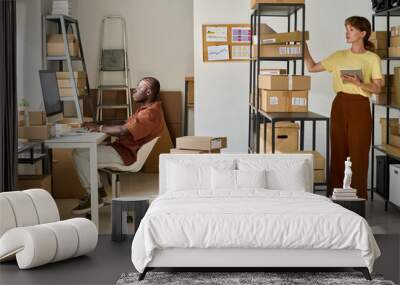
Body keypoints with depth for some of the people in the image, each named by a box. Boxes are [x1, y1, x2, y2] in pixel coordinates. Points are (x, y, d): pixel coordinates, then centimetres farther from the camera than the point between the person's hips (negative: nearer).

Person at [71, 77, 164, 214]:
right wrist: (99, 126, 3)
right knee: (88, 147, 19)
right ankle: (98, 188, 16)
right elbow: (126, 125, 14)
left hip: (127, 154, -11)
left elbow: (123, 131, -29)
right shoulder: (148, 109, 14)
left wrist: (99, 128, -16)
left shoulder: (150, 114, -22)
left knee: (79, 154, -14)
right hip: (123, 148, 11)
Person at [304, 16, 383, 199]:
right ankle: (334, 193, 14)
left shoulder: (372, 58, -1)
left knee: (359, 152, -4)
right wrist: (304, 48, 3)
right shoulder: (339, 56, 10)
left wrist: (358, 83, -21)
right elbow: (312, 68, 11)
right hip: (340, 105, 4)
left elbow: (377, 88, -6)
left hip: (360, 107, -4)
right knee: (337, 150, 6)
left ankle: (359, 196, 4)